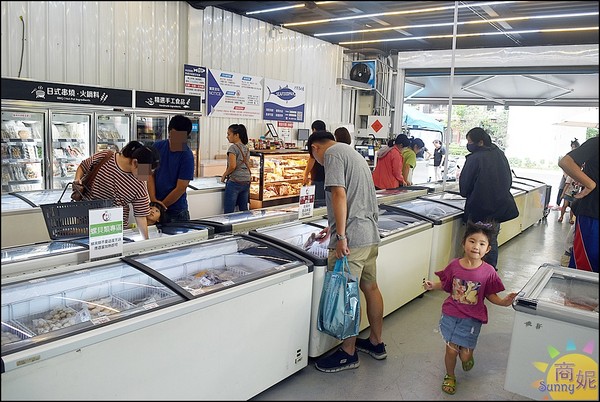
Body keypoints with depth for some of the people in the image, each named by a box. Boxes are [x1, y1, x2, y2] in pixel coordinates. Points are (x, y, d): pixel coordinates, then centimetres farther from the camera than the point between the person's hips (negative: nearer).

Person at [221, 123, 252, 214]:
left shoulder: (233, 147, -11)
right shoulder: (246, 148, 13)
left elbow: (232, 166, -18)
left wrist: (224, 175, -5)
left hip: (235, 181, -8)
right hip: (246, 181, 8)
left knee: (228, 212, -3)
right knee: (244, 210, 11)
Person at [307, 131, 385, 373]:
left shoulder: (332, 154, -7)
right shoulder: (352, 153, 22)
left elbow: (339, 195, -19)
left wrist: (341, 237, -21)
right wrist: (334, 228, 34)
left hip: (352, 238, -10)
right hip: (371, 235, 10)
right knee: (370, 287, 18)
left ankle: (348, 354, 14)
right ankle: (376, 343, 32)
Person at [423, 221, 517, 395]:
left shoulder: (488, 272, -12)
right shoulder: (454, 265, -9)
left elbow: (490, 294, -1)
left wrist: (503, 302, -18)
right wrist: (432, 286, -11)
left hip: (472, 319, 0)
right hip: (451, 315, 1)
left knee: (465, 355, 4)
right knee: (451, 350, 2)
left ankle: (467, 355, 44)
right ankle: (450, 376, 32)